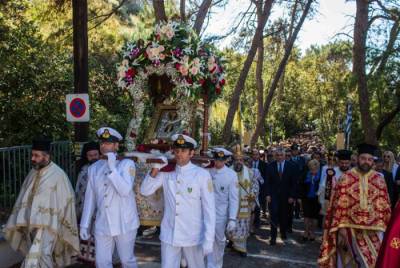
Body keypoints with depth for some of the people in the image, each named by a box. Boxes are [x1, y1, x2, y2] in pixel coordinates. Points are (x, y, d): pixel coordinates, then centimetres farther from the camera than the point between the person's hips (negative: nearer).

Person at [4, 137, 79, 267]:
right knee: (43, 258, 14)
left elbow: (67, 200, -7)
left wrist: (62, 225, -4)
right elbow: (24, 198, 15)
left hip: (47, 224, -6)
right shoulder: (33, 173, 8)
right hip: (31, 223, 7)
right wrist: (20, 222, 15)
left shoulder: (58, 174, -11)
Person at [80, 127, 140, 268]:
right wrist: (85, 225, 8)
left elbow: (125, 190, -20)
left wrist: (112, 168, -22)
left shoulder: (127, 164, -6)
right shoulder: (94, 168, 6)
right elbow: (90, 198, 9)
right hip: (102, 225, 4)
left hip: (124, 223, -3)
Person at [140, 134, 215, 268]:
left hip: (193, 236, -3)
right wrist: (155, 169, -13)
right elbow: (145, 191, 1)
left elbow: (209, 208, -11)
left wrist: (208, 239, -13)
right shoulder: (166, 172, 1)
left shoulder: (202, 175, -12)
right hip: (168, 235, 3)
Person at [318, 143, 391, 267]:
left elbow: (384, 207, 6)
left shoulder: (379, 180, 5)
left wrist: (381, 228, 0)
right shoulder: (346, 178, -2)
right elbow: (339, 205, -4)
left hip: (373, 230, 3)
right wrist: (341, 229, -9)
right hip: (350, 228, -2)